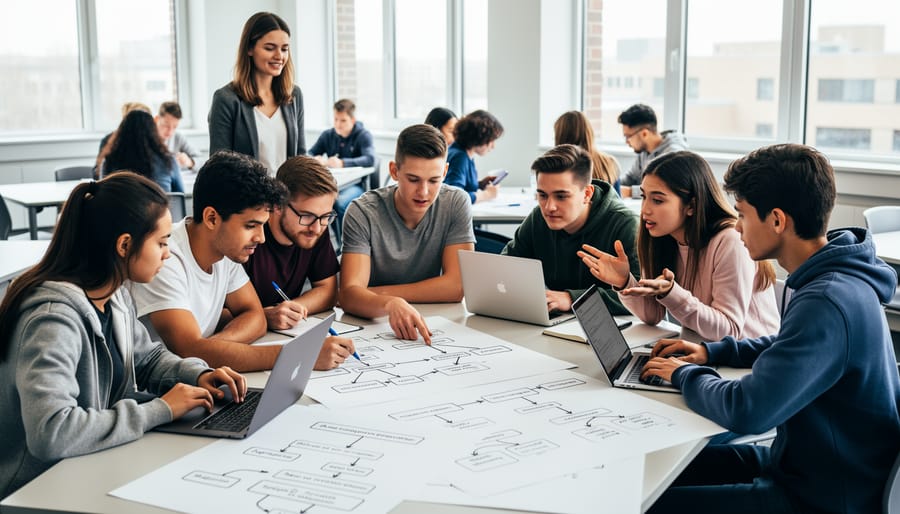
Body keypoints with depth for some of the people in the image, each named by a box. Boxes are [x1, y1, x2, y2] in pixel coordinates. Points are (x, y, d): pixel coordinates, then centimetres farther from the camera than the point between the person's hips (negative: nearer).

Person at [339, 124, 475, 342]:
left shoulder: (456, 203, -7)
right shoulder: (363, 213, -13)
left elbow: (457, 286, -13)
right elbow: (349, 294, -22)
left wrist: (376, 293, -14)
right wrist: (390, 304, -43)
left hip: (431, 324, 1)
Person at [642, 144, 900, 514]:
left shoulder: (827, 303, -29)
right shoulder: (832, 278, 3)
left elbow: (745, 412, -31)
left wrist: (685, 375, -11)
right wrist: (712, 352, 11)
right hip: (806, 461, 9)